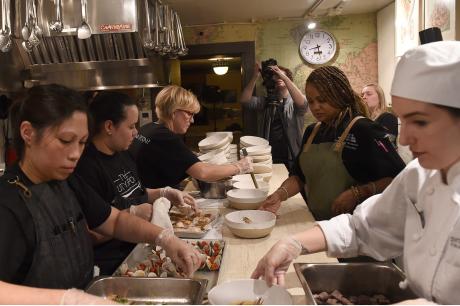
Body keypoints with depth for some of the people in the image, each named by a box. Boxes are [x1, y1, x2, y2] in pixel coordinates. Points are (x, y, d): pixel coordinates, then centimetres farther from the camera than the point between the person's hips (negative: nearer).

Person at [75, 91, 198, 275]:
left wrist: (165, 194, 11)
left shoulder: (123, 155, 11)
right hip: (112, 265, -9)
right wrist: (133, 214, -21)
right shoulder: (86, 167, -20)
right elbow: (91, 235, -23)